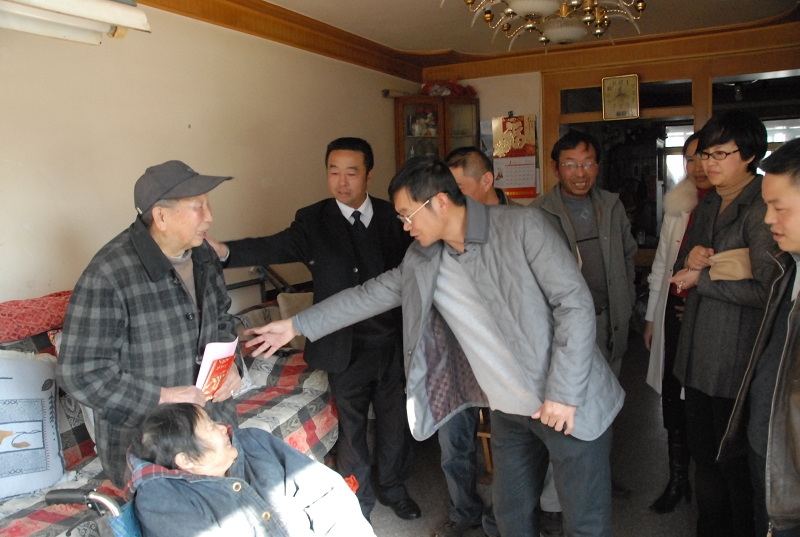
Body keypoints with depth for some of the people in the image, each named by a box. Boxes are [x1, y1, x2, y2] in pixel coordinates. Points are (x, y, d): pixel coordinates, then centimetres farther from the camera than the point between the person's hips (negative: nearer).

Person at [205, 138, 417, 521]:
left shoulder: (392, 216, 0)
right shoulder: (313, 221, -6)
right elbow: (274, 247, -22)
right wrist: (223, 250, -40)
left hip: (392, 343, 2)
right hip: (346, 349, -2)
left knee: (395, 421, 18)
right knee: (351, 429, 14)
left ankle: (393, 488, 45)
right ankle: (357, 502, 38)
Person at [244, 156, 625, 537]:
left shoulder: (522, 227, -17)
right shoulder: (422, 262, 0)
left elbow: (576, 303, -17)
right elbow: (371, 294, 8)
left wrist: (563, 393, -18)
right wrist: (296, 326, 9)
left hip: (569, 404, -4)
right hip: (509, 412, 5)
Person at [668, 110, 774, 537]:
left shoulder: (761, 209, -14)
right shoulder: (707, 206, 12)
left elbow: (765, 290, -21)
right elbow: (681, 270, 17)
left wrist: (702, 279, -13)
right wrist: (691, 257, -5)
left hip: (738, 355, -8)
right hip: (699, 353, 8)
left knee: (736, 464, 7)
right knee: (703, 452, 19)